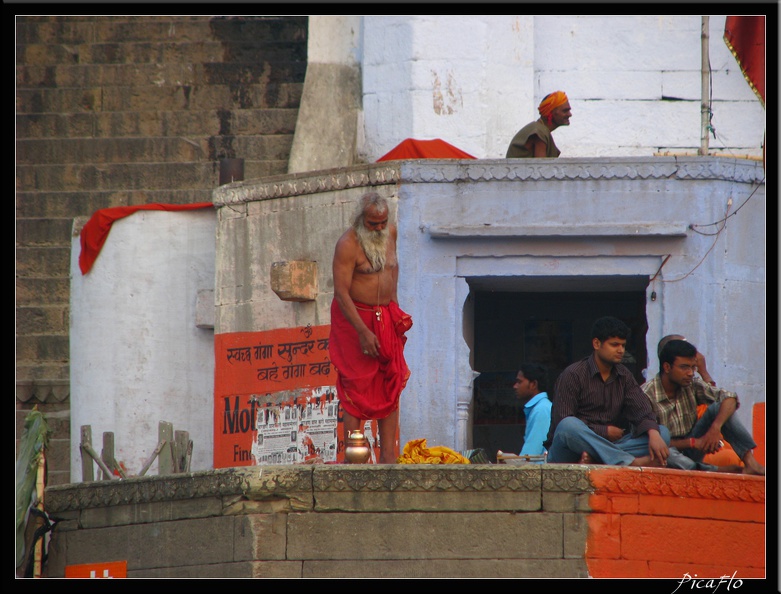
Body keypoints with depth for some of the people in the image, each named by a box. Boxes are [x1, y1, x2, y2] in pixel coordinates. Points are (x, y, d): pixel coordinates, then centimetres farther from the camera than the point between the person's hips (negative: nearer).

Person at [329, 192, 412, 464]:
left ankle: (388, 456, 3)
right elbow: (341, 292, -21)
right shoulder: (348, 244, -17)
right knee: (357, 390, -8)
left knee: (390, 387, 2)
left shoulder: (390, 232, 4)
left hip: (387, 318, 7)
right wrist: (363, 332, -24)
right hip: (353, 318, -7)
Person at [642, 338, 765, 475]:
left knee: (718, 407, -13)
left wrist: (716, 428, -28)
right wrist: (693, 442, -25)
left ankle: (750, 462, -27)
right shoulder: (647, 395, -18)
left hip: (690, 453, 5)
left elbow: (729, 397, -10)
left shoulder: (692, 385, -4)